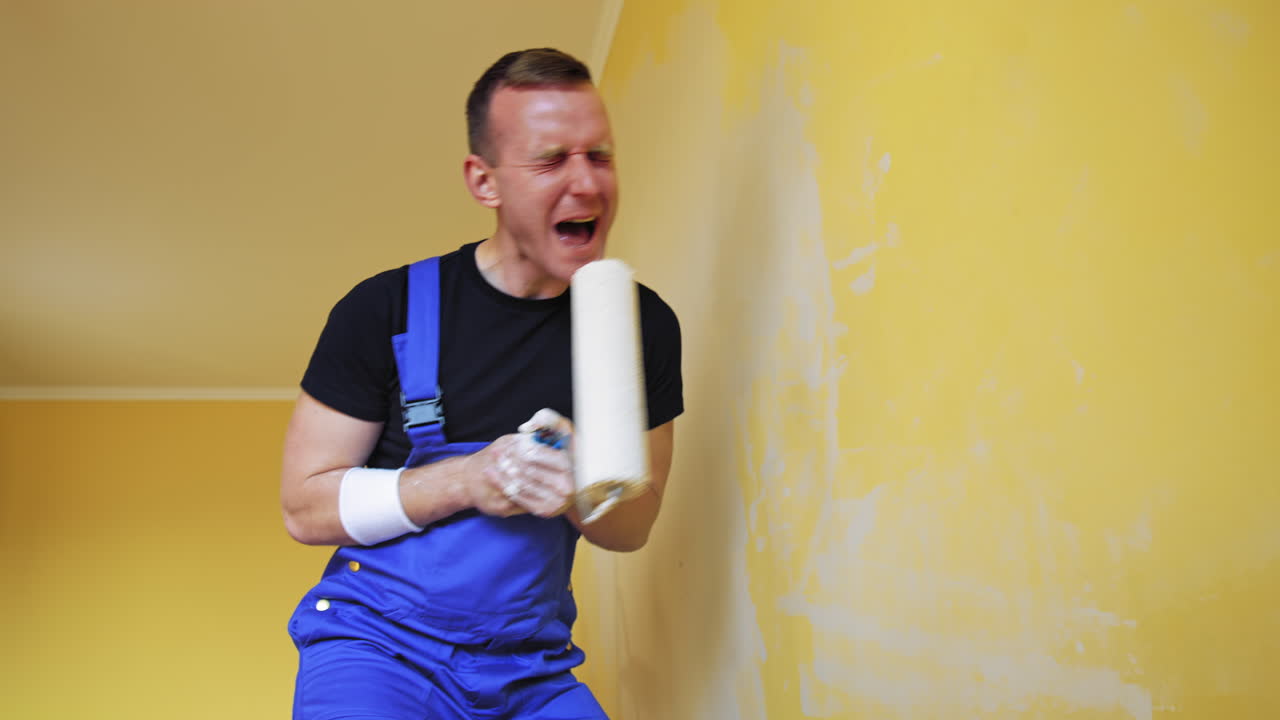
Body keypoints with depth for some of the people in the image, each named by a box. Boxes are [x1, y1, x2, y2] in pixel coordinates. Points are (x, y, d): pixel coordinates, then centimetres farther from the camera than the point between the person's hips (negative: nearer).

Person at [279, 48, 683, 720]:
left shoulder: (644, 325, -1)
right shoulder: (385, 310, -9)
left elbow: (633, 526, 5)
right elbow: (304, 507, -6)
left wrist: (575, 490, -18)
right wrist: (468, 479, -20)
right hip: (378, 643, -3)